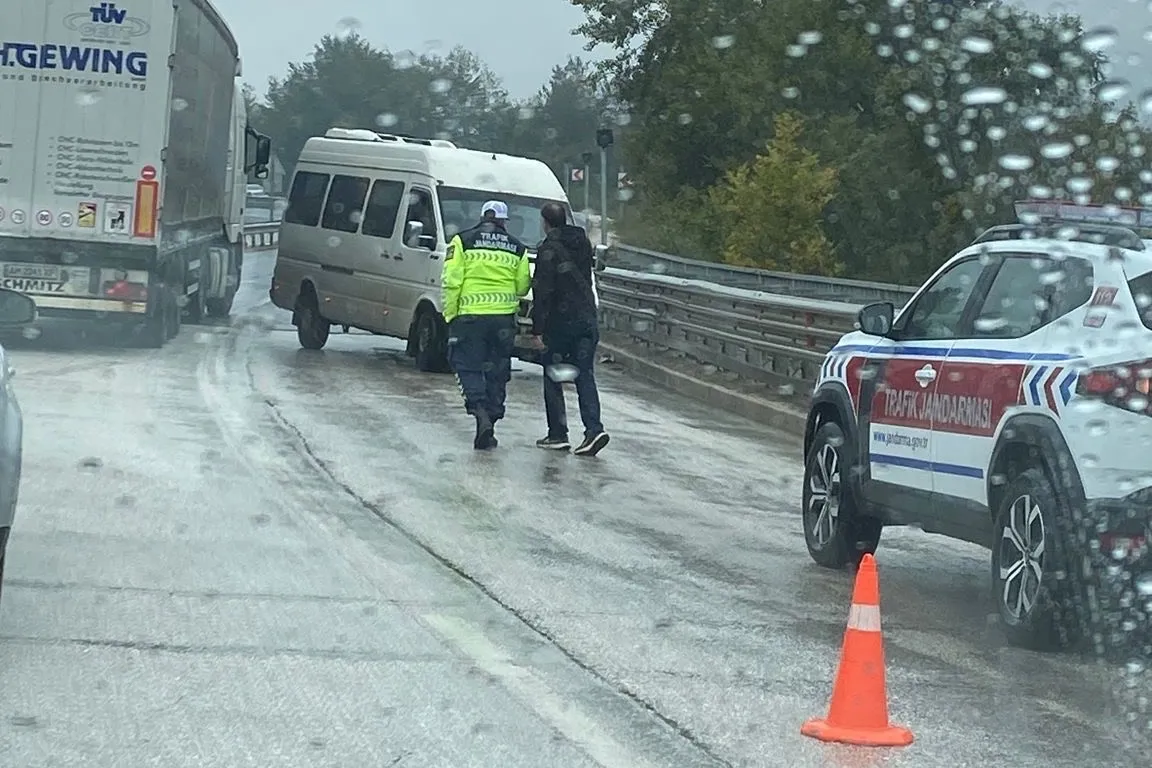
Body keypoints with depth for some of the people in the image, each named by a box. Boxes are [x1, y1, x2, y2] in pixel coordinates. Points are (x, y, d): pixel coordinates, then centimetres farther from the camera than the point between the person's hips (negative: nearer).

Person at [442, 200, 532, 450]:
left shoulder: (462, 241, 0)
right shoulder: (516, 249, 7)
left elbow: (451, 281, -5)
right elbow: (522, 287, 10)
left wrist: (450, 314, 2)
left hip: (469, 316, -2)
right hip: (504, 317, 2)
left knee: (468, 365, 4)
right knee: (497, 372, 10)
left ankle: (479, 409, -18)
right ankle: (492, 416, 12)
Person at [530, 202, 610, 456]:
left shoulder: (549, 249, -12)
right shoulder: (583, 243, 11)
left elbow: (542, 292, -14)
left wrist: (538, 329, -12)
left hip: (560, 321, -6)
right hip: (587, 319, 6)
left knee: (553, 377, 6)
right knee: (584, 375, 4)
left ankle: (558, 434, 7)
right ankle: (594, 428, -12)